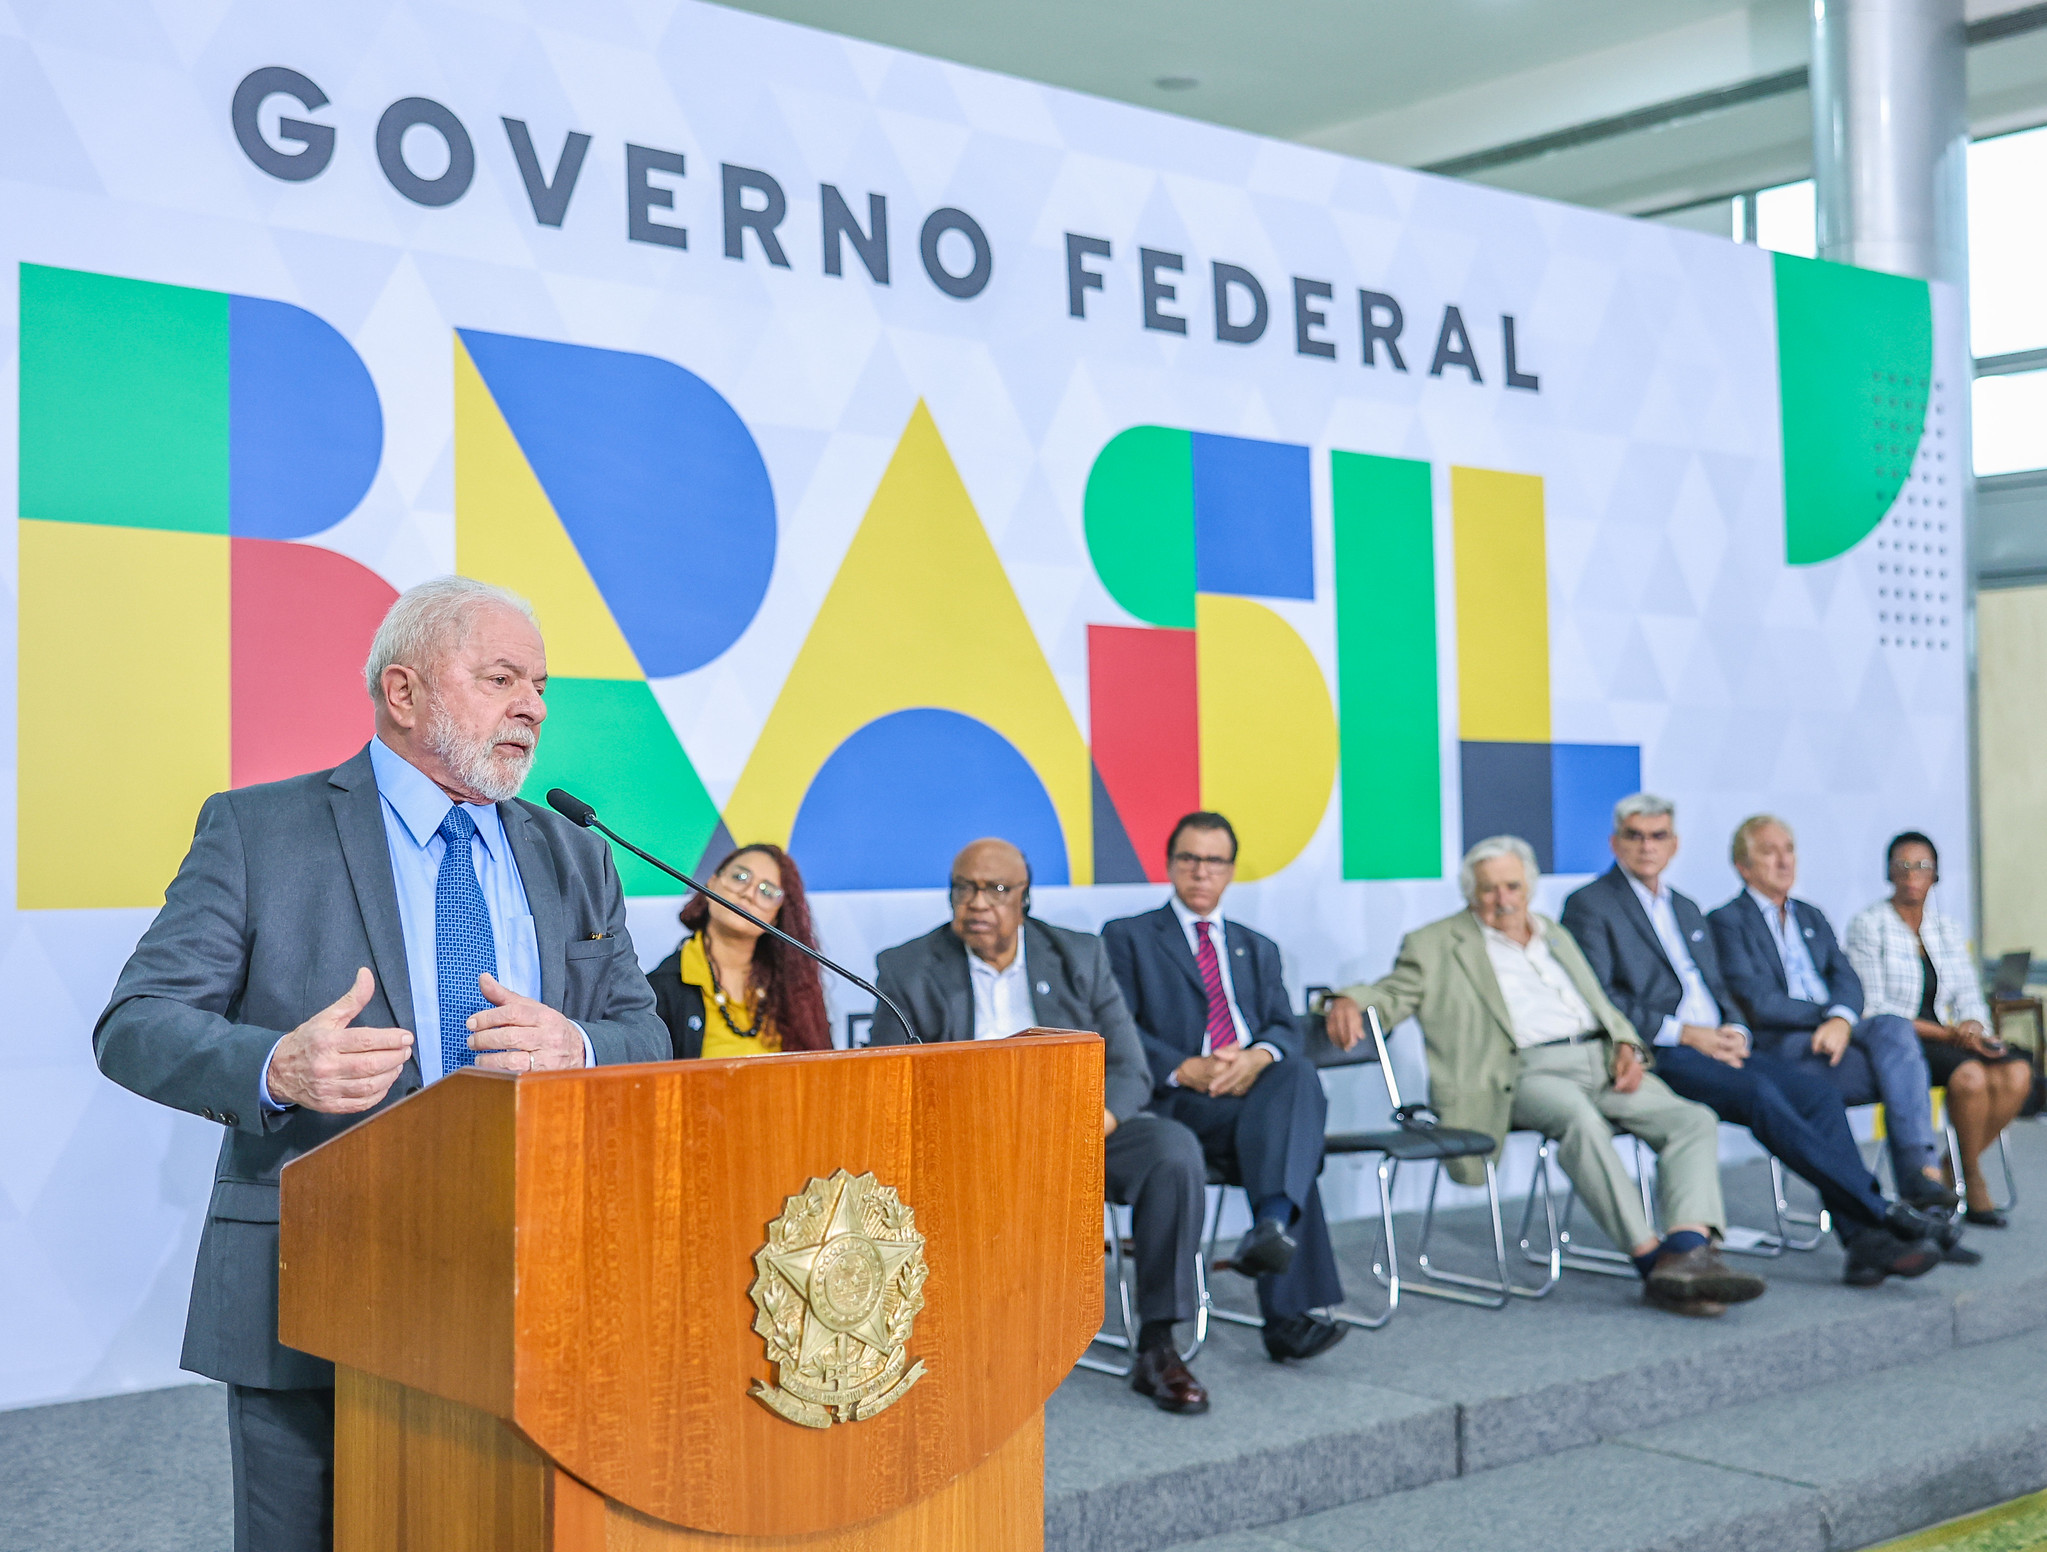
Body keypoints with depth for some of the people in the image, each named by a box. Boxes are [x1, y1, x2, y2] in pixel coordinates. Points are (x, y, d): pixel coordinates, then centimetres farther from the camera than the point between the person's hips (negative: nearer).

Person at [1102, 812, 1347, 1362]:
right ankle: (1292, 1312, -38)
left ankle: (1274, 1224, -52)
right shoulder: (1128, 938, 14)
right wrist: (1186, 1069, -14)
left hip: (1258, 1086, 3)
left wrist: (1258, 1057, -11)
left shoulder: (1258, 949, 28)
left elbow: (1284, 1029, 15)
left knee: (1298, 1075, -34)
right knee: (1282, 1133, -33)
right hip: (1178, 1100, -3)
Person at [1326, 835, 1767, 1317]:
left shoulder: (1555, 934, 28)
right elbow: (1392, 995, 6)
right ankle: (1651, 1259, -37)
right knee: (1581, 1119, -38)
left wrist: (1626, 1046, 7)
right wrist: (1349, 1002, -18)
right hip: (1528, 1073, -6)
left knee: (1694, 1120, -19)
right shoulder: (1437, 944, 12)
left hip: (1602, 1061, 6)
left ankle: (1688, 1252, -37)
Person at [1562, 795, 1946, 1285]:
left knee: (1818, 1093, -17)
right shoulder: (1590, 906, 1)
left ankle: (1865, 1241, -24)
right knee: (1759, 1094, -30)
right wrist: (1684, 1033, -16)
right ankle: (1881, 1212, -27)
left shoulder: (1686, 909, 26)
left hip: (1715, 1045, 7)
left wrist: (1735, 1032, 1)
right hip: (1654, 1055, -7)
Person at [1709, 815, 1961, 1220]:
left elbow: (1847, 981, 9)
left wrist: (1841, 1020, -14)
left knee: (1893, 1026, -29)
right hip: (1777, 1047, -5)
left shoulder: (1813, 917, 26)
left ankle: (1919, 1169, -37)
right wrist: (1825, 1015, -9)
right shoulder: (1727, 921, 5)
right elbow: (1756, 1004, -7)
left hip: (1832, 1035, 5)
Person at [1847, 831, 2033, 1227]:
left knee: (2016, 1072, -22)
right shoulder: (1868, 925, -3)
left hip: (1948, 1036, 6)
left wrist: (1972, 1027, -11)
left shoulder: (1949, 927, 16)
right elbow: (1872, 1009, -10)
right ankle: (1973, 1180, -9)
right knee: (1970, 1075, -32)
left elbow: (1969, 997, 14)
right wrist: (1946, 1033, -16)